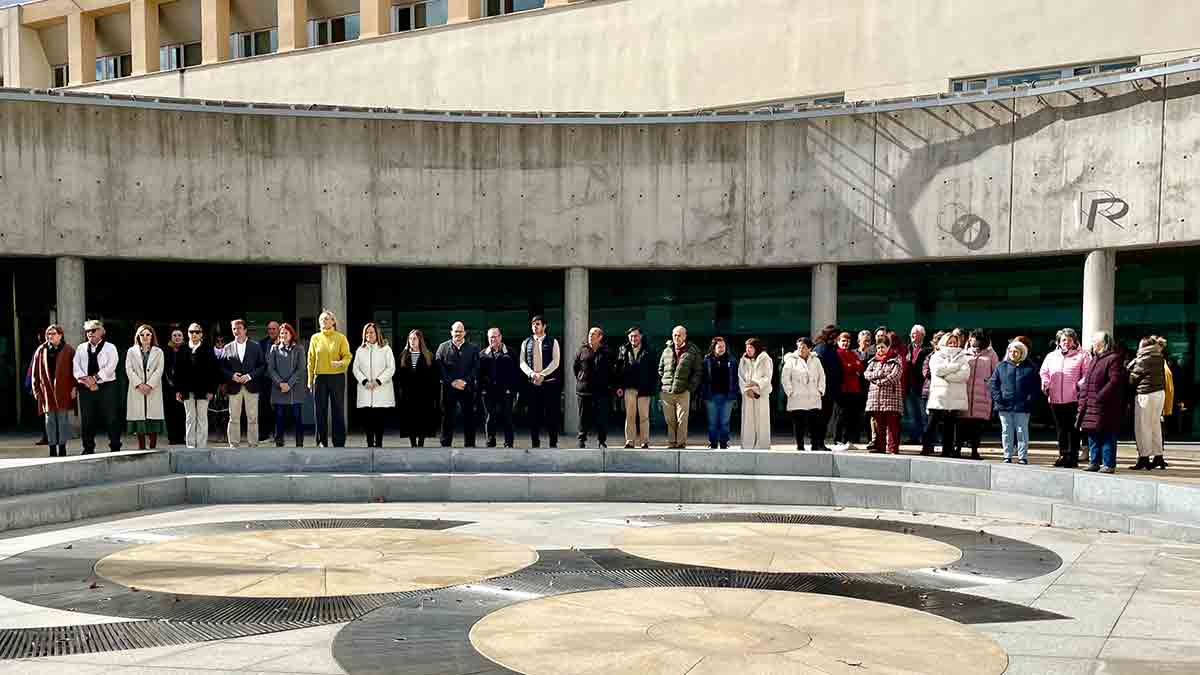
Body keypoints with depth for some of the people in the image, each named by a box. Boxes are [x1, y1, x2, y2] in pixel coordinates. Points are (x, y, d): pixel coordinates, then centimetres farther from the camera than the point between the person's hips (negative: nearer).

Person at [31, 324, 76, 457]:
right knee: (50, 420, 4)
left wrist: (74, 387, -7)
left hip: (63, 390, -2)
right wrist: (36, 389, 4)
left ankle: (62, 446, 8)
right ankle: (52, 448, 8)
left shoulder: (68, 350, 3)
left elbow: (75, 370, 1)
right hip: (47, 390, 2)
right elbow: (35, 372, 10)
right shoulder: (41, 351, 9)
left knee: (63, 419, 1)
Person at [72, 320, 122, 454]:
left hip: (106, 387, -3)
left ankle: (115, 448, 3)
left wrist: (95, 378, -15)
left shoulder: (110, 347, 5)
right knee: (86, 420, 4)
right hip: (86, 388, 3)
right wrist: (86, 380, -11)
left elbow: (110, 367, -8)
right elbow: (76, 367, 4)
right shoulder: (81, 348, 15)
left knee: (111, 419, -4)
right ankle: (88, 448, 13)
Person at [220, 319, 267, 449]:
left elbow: (262, 365, 3)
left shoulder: (255, 346, 7)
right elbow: (222, 367, 8)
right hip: (234, 388, 1)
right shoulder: (227, 348, 10)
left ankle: (253, 444, 5)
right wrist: (232, 375, -10)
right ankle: (233, 444, 7)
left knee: (252, 418, 0)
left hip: (251, 386, -1)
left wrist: (250, 376, -10)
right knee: (234, 418, 2)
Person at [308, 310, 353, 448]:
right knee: (320, 411, 3)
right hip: (320, 378, 2)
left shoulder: (341, 338, 3)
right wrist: (310, 380, 5)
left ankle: (339, 443, 7)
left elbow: (347, 356, 0)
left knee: (338, 410, 1)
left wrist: (341, 363, -22)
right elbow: (311, 360, 9)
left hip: (337, 377, -1)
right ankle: (322, 442, 12)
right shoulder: (315, 338, 8)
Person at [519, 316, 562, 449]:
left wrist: (542, 374, -15)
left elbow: (555, 361, -5)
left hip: (549, 382, -2)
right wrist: (532, 374, -12)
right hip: (532, 383, 3)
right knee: (534, 414, 3)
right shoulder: (526, 343, 12)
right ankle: (535, 443, 9)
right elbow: (522, 362, 6)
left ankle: (553, 443, 4)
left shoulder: (552, 342, 4)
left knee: (551, 414, -2)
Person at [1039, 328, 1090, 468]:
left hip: (1074, 399, -4)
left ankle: (1073, 457, 1)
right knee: (1060, 429, 10)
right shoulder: (1051, 356, 19)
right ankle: (1063, 455, 17)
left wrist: (1080, 385, -17)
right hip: (1055, 400, 4)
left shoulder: (1082, 356, 5)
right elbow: (1044, 372, 20)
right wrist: (1045, 385, 3)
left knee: (1073, 430, -4)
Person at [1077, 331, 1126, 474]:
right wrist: (1083, 397, 14)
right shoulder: (1094, 359, 21)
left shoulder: (1113, 359, -8)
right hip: (1091, 405, 9)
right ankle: (1095, 462, 20)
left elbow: (1115, 381, -17)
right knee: (1093, 435, 12)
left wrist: (1100, 396, -21)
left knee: (1107, 435, -5)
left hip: (1104, 406, -9)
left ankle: (1109, 464, -2)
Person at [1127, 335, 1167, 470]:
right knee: (1155, 425, 14)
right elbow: (1163, 377, 11)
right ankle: (1158, 456, 18)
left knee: (1142, 427, -1)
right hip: (1160, 393, 7)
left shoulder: (1142, 360, -13)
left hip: (1145, 394, -7)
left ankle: (1144, 458, 0)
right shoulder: (1160, 359, 7)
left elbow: (1132, 379, -7)